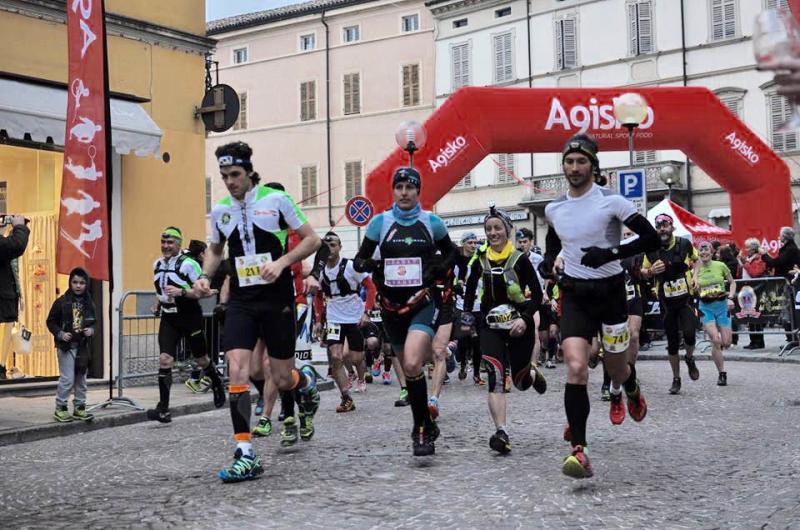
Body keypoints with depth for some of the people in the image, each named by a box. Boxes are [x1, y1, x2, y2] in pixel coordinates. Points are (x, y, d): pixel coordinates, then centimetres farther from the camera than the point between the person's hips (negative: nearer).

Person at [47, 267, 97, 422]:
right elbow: (51, 321, -2)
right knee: (67, 379, -6)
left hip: (83, 346, 4)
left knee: (81, 379, 10)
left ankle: (79, 408, 19)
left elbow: (93, 321, 15)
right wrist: (60, 334, -15)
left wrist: (91, 330, -5)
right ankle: (60, 408, 7)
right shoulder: (62, 302, -7)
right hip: (66, 346, -4)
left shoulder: (89, 303, 4)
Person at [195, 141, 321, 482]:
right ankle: (245, 455, -11)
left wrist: (281, 262, -17)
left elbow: (312, 240, -2)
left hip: (278, 299, -3)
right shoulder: (219, 211, 6)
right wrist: (205, 276, 4)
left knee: (282, 379, 3)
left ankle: (307, 382, 43)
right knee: (236, 369, -15)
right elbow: (215, 250, 23)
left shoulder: (276, 199, -6)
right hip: (241, 301, 3)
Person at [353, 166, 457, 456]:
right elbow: (359, 260, 7)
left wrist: (437, 269, -4)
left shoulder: (431, 222, 2)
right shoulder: (380, 222, 3)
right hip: (392, 305, 3)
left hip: (422, 303, -3)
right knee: (408, 368, 12)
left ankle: (422, 429, -11)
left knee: (412, 365, -23)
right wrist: (369, 264, -16)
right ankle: (426, 425, 29)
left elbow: (450, 253, 17)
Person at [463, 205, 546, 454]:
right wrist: (467, 312, 12)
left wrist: (525, 318, -18)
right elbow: (470, 288, 22)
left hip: (519, 327, -1)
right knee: (495, 377, -17)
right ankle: (501, 433, -21)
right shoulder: (481, 261, 4)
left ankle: (533, 373, 47)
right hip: (491, 327, 2)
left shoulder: (520, 260, -6)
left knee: (521, 382, 9)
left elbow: (537, 295, -5)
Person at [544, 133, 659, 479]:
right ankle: (579, 450, -18)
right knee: (576, 369, -18)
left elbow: (651, 238, -11)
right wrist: (552, 265, 8)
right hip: (575, 296, 2)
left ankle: (631, 390, 52)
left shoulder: (611, 201, -9)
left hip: (610, 292, -2)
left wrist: (611, 254, -21)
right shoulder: (554, 209, 6)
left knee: (617, 371, 12)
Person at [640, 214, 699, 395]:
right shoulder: (651, 249, -4)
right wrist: (651, 271, -13)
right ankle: (676, 379, 19)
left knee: (689, 334, -19)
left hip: (685, 298, -1)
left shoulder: (684, 244, -5)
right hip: (666, 301, 1)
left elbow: (696, 259, 16)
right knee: (672, 342, 5)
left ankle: (690, 358, 14)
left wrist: (695, 276, 1)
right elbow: (643, 272, 9)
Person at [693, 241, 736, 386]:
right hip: (706, 307, -1)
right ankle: (722, 374, -4)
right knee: (715, 340, -15)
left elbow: (732, 283, 9)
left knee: (726, 343, -2)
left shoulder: (720, 266, -2)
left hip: (722, 305, 1)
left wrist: (730, 298, -5)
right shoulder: (696, 270, -1)